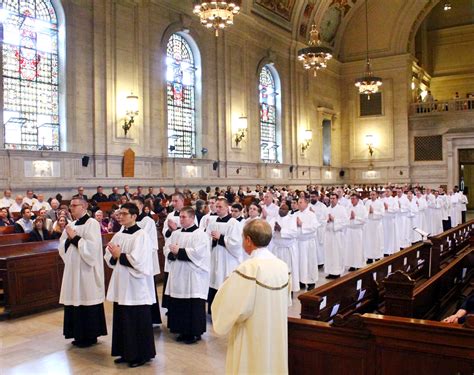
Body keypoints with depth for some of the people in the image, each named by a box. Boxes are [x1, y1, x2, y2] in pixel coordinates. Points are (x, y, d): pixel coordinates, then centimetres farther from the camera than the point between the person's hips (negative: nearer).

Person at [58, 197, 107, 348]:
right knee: (75, 300, 10)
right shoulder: (72, 224, 13)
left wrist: (74, 238, -14)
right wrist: (69, 239, -9)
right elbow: (62, 246, 11)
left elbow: (91, 247, -20)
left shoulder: (92, 223, -10)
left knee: (87, 301, -2)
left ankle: (90, 336, 10)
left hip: (87, 270, -7)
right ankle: (79, 334, 21)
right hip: (73, 269, 7)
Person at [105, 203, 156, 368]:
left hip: (136, 287, -7)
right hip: (121, 285, 7)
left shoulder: (141, 235, -13)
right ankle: (127, 352, 26)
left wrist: (119, 255, -14)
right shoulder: (118, 235, 9)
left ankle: (141, 355, 14)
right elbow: (109, 259, 10)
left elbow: (138, 260, -21)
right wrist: (114, 256, -11)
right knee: (122, 320, 13)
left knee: (138, 322, 2)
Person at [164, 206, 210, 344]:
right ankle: (183, 331, 24)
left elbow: (197, 252, -21)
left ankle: (195, 333, 12)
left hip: (194, 278, -7)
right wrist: (172, 254, -14)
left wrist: (179, 251, -15)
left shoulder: (200, 234, -9)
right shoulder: (176, 233, 12)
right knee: (179, 305, 11)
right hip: (178, 276, 7)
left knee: (193, 306, 0)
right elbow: (166, 249, 8)